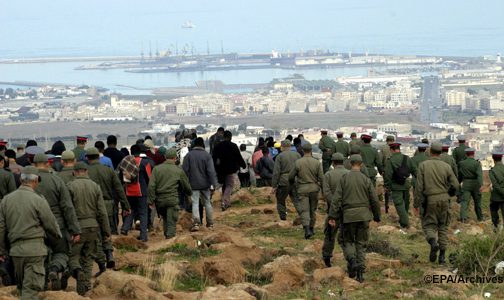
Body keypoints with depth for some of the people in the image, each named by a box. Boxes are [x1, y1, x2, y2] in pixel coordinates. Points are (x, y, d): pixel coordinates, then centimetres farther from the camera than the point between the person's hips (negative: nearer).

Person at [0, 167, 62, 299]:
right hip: (34, 249, -5)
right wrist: (58, 236, 20)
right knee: (31, 289, -5)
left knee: (22, 287, 19)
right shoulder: (38, 200, -9)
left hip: (15, 249, 5)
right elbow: (51, 225, -2)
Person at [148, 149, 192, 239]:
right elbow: (186, 186, 11)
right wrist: (190, 193, 33)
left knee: (165, 219, 22)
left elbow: (151, 186, -5)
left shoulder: (157, 169, 3)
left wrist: (151, 200, -1)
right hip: (172, 200, -3)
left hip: (159, 200, 3)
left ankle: (166, 235, 26)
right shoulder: (179, 171, -1)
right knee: (172, 222, 0)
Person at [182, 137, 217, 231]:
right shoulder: (207, 155, -6)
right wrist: (213, 184, -12)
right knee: (207, 203, 12)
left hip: (194, 184, 0)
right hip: (205, 184, 0)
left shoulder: (189, 155, -3)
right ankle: (210, 223, 18)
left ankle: (196, 223, -15)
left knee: (195, 203, 0)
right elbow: (211, 171, -12)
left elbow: (185, 170, -1)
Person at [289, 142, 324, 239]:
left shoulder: (298, 162, -8)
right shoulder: (316, 162, -5)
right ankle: (311, 228, 27)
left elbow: (291, 176, 1)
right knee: (312, 209, 17)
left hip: (302, 189, -2)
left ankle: (307, 230, -20)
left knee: (304, 210, -3)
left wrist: (292, 183, 24)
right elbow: (321, 178, -5)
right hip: (314, 188, 2)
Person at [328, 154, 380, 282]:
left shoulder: (344, 178, -2)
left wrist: (332, 216, -4)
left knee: (348, 241, 14)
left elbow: (337, 199, -6)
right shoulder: (366, 180, 0)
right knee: (361, 244, 9)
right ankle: (360, 272, 3)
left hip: (348, 215, -1)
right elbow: (374, 200, 2)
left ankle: (352, 260, -14)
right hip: (364, 215, 1)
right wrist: (377, 217, 14)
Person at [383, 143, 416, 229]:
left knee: (399, 204, 0)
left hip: (396, 186, -5)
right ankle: (403, 221, 32)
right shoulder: (407, 159, 1)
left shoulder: (390, 161, -14)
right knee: (405, 203, 18)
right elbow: (415, 171, 6)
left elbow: (387, 175, -15)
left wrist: (387, 186, -4)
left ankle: (405, 223, -7)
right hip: (406, 185, 5)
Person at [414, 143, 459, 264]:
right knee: (443, 227, 14)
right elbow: (455, 185, 0)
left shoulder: (423, 165, -5)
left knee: (429, 226, 9)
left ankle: (433, 242, -23)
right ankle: (442, 255, 8)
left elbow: (419, 186, -8)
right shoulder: (446, 166, -1)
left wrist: (416, 204, -2)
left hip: (430, 200, -2)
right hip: (444, 199, 2)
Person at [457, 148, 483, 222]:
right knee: (477, 202, 15)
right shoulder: (477, 163, -7)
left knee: (464, 201, -7)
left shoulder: (461, 163, 2)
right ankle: (480, 217, 29)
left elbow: (459, 175, 14)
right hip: (475, 184, -1)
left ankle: (463, 217, -26)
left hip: (466, 184, 1)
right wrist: (481, 185, -29)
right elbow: (479, 174, -20)